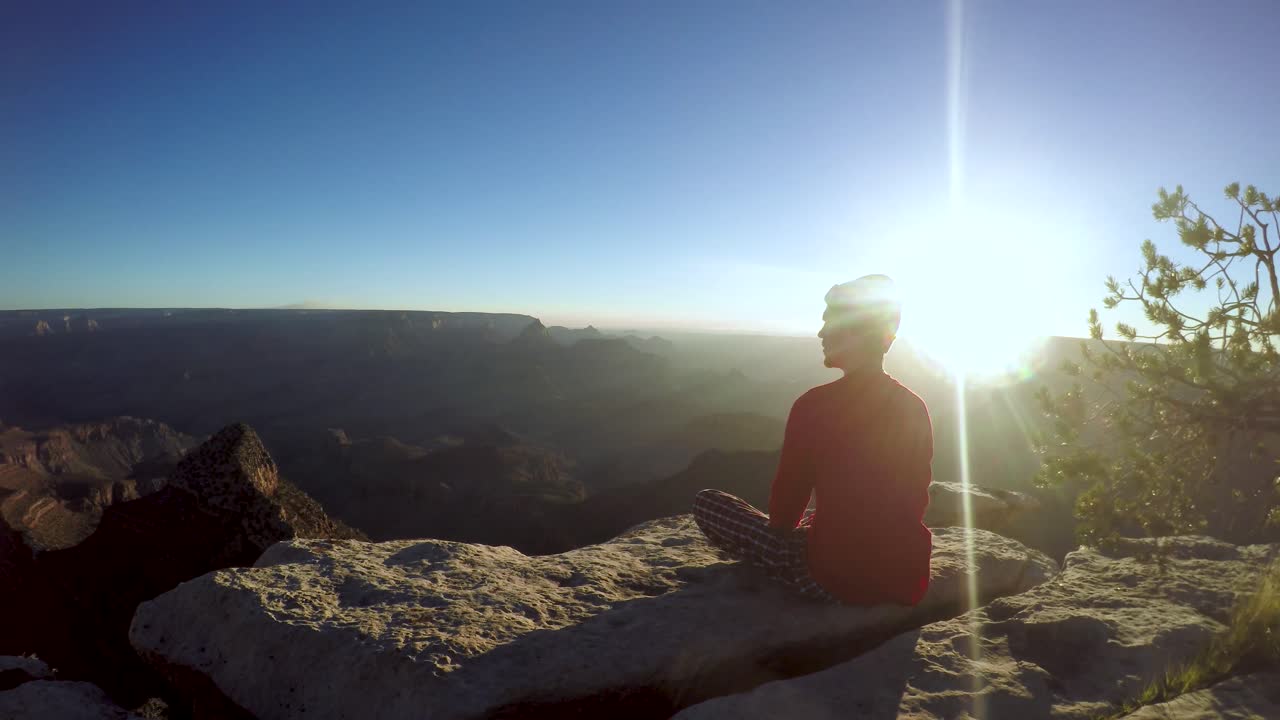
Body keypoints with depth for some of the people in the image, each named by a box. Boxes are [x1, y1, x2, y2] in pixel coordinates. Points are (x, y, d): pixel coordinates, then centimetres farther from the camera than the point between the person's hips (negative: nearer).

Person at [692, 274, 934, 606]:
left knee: (706, 503, 4)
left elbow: (784, 508, -9)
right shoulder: (915, 407, -1)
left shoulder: (815, 404, -18)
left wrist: (783, 529, 13)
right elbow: (917, 499, 10)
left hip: (837, 580, -7)